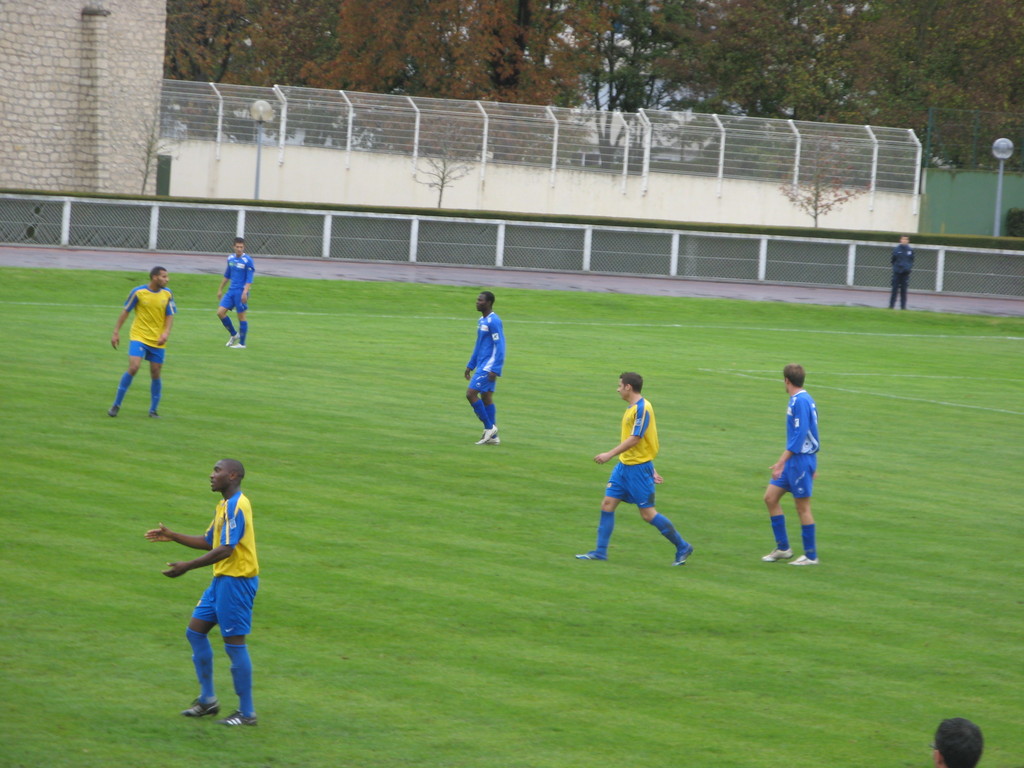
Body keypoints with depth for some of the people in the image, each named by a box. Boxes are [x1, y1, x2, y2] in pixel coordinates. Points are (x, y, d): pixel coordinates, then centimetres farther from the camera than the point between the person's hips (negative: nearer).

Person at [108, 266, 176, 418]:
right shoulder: (138, 292, -7)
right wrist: (116, 332, -2)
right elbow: (125, 312, 1)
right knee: (133, 368, -17)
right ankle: (116, 404, -5)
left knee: (155, 374, 3)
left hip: (157, 341, 3)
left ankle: (153, 410, 17)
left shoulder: (167, 294, 1)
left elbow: (170, 316, 5)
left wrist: (166, 333, -12)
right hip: (138, 337, -3)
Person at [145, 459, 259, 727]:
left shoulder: (236, 506, -17)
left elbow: (225, 549, -24)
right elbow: (209, 542, 25)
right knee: (195, 632, 13)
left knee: (234, 643, -6)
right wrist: (171, 536, 19)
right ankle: (207, 699, 21)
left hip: (237, 581, -11)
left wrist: (186, 567, -25)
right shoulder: (224, 506, 16)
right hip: (222, 579, 11)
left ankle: (247, 713, 1)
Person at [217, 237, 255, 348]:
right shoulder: (231, 258, 9)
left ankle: (242, 343, 8)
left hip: (241, 292, -7)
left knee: (241, 316, -1)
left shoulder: (248, 261, -10)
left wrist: (245, 293, -23)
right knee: (220, 312, 1)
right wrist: (220, 289, 22)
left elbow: (249, 279, -13)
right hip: (231, 291, 7)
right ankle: (234, 335, 17)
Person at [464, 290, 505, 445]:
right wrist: (470, 365, 23)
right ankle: (493, 437, 11)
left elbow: (499, 346, -19)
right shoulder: (482, 321, 15)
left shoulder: (494, 321, -15)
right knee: (486, 397, 9)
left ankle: (489, 427, -4)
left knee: (471, 394, -12)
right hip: (482, 365, 10)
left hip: (489, 366, -10)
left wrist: (495, 370, -23)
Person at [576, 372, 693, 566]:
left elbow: (634, 439, -23)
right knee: (607, 504, 4)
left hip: (639, 468, -10)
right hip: (624, 465, 10)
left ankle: (683, 548, 7)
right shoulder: (633, 408, 13)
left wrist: (610, 454, -23)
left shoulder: (642, 409, -18)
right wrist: (651, 469, 22)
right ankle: (600, 552, 9)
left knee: (648, 513, -5)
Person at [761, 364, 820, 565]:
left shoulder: (800, 401, -17)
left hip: (800, 459, -10)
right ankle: (782, 548, 15)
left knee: (802, 507, -3)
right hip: (794, 461, 10)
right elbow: (810, 433, 19)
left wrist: (781, 462, -23)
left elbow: (799, 435, -23)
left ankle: (811, 556, 5)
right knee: (770, 497, 10)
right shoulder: (801, 399, 13)